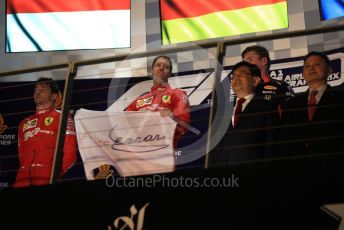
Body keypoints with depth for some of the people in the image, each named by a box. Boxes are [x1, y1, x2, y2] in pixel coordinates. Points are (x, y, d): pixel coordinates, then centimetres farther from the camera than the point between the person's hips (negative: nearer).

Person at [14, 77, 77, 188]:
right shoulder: (24, 123, 24)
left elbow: (70, 154, 0)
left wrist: (54, 176, -7)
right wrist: (24, 173, 6)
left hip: (46, 179, -4)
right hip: (23, 179, 5)